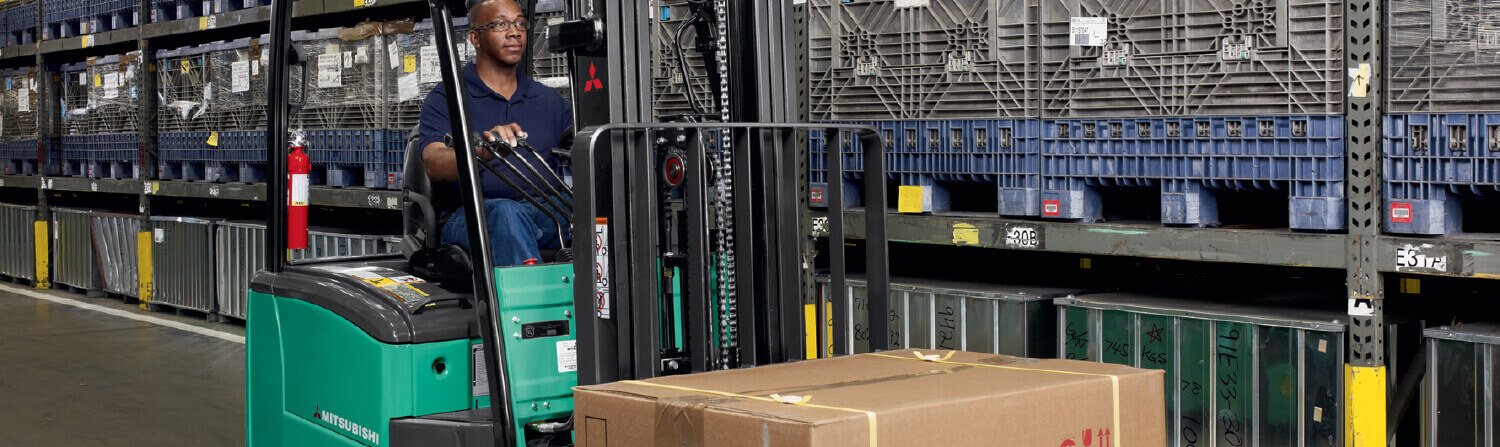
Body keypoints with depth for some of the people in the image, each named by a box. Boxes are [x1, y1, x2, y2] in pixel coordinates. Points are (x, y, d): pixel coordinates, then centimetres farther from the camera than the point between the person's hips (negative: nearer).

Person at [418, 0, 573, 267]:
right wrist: (482, 152, -34)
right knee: (507, 212, -37)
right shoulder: (445, 99, 5)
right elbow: (434, 165, -12)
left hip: (545, 215, 4)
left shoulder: (551, 101, 21)